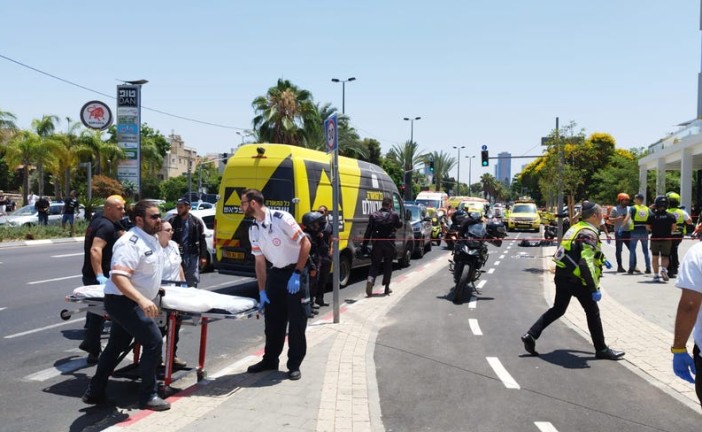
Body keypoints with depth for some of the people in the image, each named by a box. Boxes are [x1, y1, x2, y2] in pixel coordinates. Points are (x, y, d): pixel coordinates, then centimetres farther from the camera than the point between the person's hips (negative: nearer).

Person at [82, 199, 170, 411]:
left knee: (116, 346, 18)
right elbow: (118, 276, -33)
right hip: (123, 302, -10)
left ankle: (95, 392, 30)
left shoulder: (152, 239, 7)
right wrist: (142, 299, -41)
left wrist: (155, 288, 25)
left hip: (129, 303, 10)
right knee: (154, 342, -10)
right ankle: (148, 396, 1)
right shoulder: (130, 243, -23)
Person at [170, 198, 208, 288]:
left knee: (193, 280, 2)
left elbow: (202, 240, 2)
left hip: (193, 255, -1)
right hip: (178, 255, 1)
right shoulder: (175, 221, 5)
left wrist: (203, 256, -3)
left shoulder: (196, 222, 2)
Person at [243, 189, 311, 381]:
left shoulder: (281, 218, -19)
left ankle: (294, 364, 9)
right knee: (273, 319, 12)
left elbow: (306, 244, -19)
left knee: (296, 320, -2)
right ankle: (270, 359, 26)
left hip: (296, 271, -6)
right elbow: (259, 261, 7)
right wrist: (262, 291, 3)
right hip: (276, 273, 6)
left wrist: (297, 274, -21)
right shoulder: (253, 229, 2)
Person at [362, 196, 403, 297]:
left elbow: (368, 231, -3)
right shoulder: (394, 215, -6)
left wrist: (365, 244, 1)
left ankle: (370, 280, -17)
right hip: (389, 244, 0)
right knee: (388, 265, 14)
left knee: (374, 264, 9)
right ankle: (387, 288, 18)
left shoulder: (374, 215, -4)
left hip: (377, 244, 0)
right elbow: (399, 225, 12)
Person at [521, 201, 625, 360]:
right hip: (576, 280, -8)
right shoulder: (589, 233, -16)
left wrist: (600, 260, 31)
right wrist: (595, 288, -25)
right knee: (593, 312, 6)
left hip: (561, 275, 8)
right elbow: (586, 263, -25)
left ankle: (531, 335, 8)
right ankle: (601, 350, 16)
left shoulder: (576, 228, 12)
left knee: (558, 309, 15)